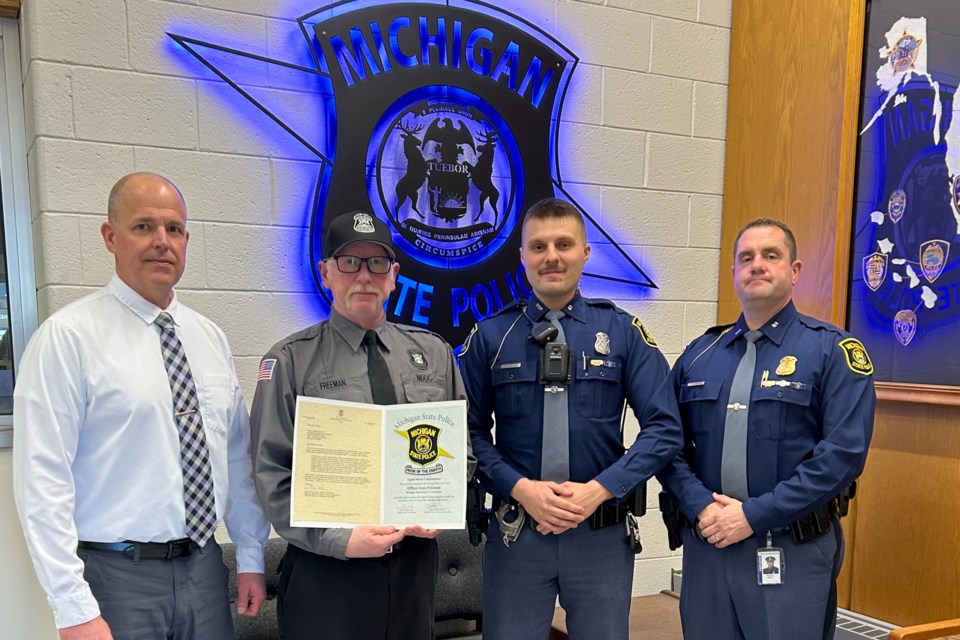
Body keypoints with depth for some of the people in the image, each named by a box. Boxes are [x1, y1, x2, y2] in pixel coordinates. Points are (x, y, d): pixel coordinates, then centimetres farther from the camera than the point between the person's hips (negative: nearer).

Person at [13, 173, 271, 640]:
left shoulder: (210, 338, 7)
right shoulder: (68, 337, -10)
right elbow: (43, 481, -13)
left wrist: (251, 557, 9)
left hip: (205, 566, 5)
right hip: (116, 575, -5)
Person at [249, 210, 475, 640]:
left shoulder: (433, 353, 6)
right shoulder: (292, 361, -4)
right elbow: (272, 475, -7)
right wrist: (340, 539, -16)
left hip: (415, 560, 3)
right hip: (325, 566, -3)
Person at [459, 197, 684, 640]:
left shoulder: (623, 333, -1)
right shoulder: (490, 336, -1)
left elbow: (664, 428, -4)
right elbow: (470, 431, -1)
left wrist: (598, 489, -14)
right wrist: (520, 488, -14)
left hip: (603, 535, 1)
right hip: (516, 533, 0)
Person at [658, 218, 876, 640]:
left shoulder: (832, 350, -4)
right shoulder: (700, 353, 8)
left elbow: (844, 452, -14)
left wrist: (754, 515, -17)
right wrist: (700, 506, -11)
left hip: (794, 552, -3)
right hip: (706, 544, 4)